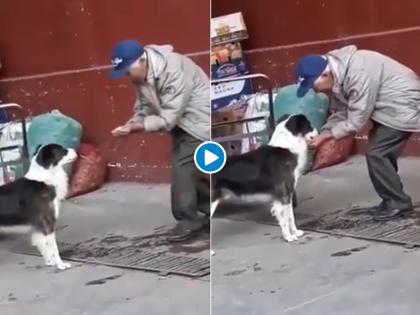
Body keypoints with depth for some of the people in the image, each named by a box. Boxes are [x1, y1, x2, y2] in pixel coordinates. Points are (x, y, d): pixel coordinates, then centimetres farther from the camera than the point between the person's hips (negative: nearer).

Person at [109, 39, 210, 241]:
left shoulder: (174, 71, -32)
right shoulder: (141, 75, -4)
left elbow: (168, 119, -33)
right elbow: (144, 106, 3)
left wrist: (134, 128, -37)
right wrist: (132, 123, -17)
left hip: (197, 121, -9)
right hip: (180, 122, 9)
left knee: (183, 168, -15)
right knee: (186, 168, 13)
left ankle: (190, 221, -5)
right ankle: (208, 213, 26)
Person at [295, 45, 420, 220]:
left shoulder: (359, 74, -33)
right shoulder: (337, 77, -2)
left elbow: (356, 120, -28)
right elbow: (340, 113, 5)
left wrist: (326, 136, -22)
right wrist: (322, 133, -9)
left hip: (403, 106, -10)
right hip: (388, 107, 10)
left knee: (376, 154, -11)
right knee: (382, 153, 14)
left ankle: (399, 203, 1)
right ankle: (394, 200, 26)